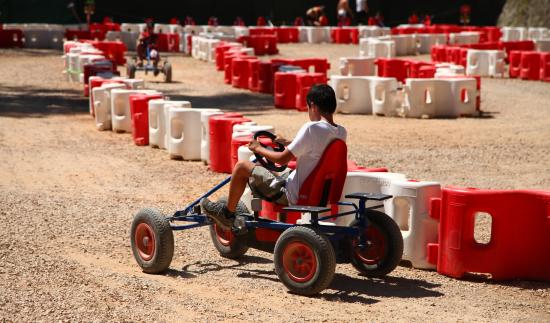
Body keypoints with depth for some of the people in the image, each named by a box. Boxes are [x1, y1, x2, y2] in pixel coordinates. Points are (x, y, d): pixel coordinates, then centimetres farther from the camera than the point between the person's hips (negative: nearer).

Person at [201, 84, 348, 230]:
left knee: (242, 167, 2)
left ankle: (227, 214, 17)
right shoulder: (341, 133, 0)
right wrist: (290, 145, 20)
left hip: (294, 195, -8)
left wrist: (258, 148, -2)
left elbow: (282, 159, -18)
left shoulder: (311, 128, -23)